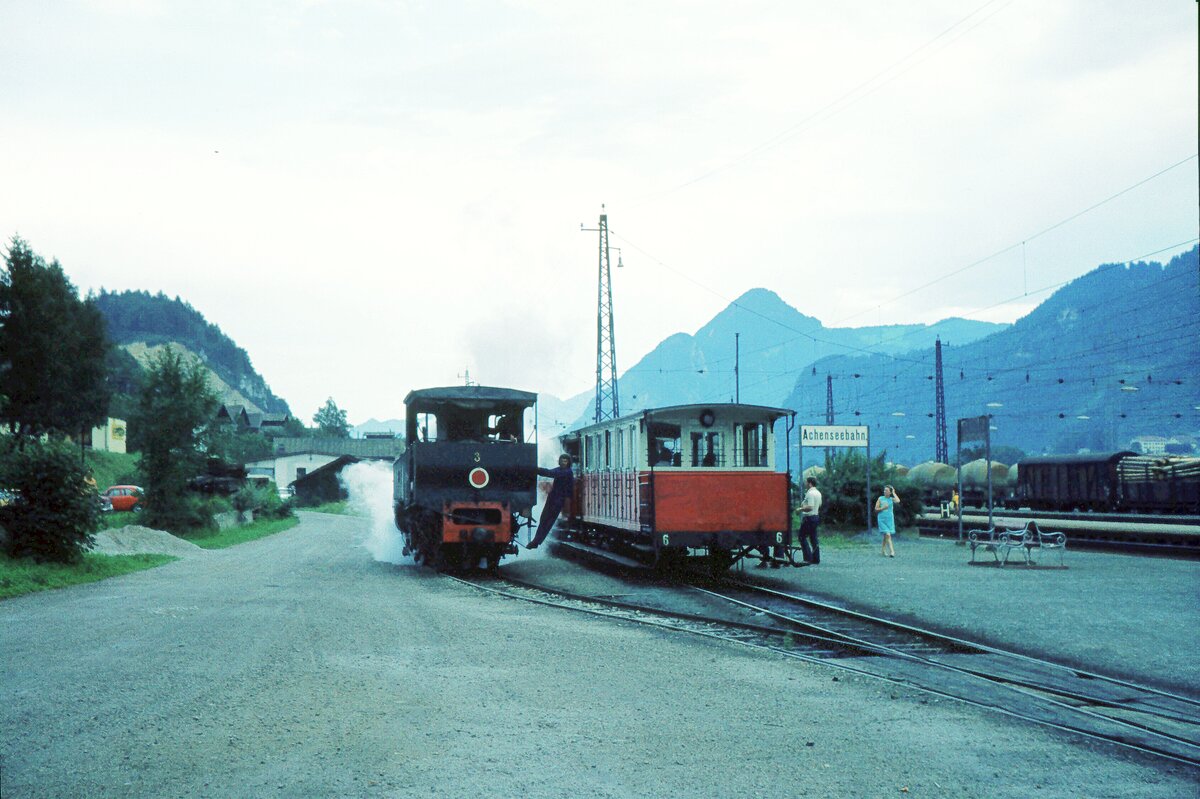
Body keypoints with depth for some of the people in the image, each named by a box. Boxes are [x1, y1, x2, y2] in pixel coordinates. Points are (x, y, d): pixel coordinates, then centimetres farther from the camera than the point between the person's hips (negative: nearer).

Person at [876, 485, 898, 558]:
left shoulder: (892, 499, 4)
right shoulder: (880, 499, 1)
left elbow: (898, 501, -19)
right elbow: (876, 509, 2)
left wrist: (894, 493, -7)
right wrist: (883, 508, -15)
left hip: (890, 519, 3)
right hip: (882, 519, -3)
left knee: (886, 535, 11)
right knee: (888, 535, -15)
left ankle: (883, 550, 25)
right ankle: (892, 551, -19)